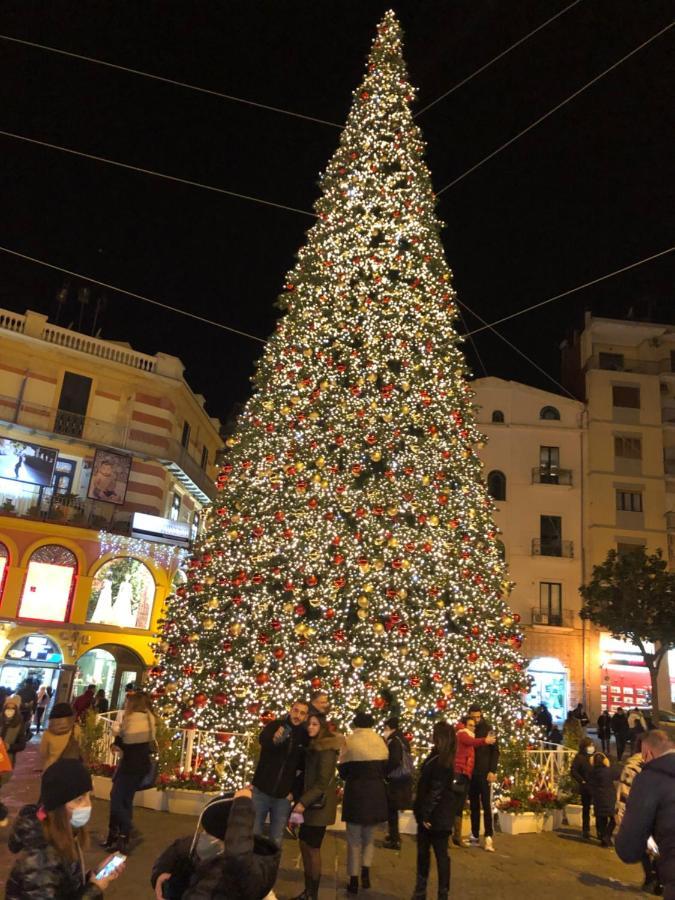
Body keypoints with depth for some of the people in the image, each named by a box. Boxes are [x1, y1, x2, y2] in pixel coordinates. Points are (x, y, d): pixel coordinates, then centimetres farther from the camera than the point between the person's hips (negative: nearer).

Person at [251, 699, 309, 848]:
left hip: (283, 796, 2)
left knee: (276, 840, 7)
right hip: (261, 791, -2)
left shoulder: (305, 736, 0)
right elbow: (262, 740, -30)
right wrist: (274, 740, -51)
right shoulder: (275, 725, -8)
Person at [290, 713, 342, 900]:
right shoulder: (312, 746, 12)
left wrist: (303, 802, -20)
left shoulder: (326, 749, -16)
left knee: (313, 848, 0)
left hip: (320, 804, -8)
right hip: (310, 802, 8)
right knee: (304, 844, 12)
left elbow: (323, 781, -20)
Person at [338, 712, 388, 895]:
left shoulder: (350, 741, -8)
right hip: (376, 792, 3)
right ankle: (365, 872, 6)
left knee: (354, 838, 10)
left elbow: (343, 771, -4)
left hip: (356, 792, -3)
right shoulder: (379, 741, 2)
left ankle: (354, 881, 13)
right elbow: (385, 768, 8)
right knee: (369, 836, 20)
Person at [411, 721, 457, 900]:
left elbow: (436, 791, -23)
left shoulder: (441, 761, -21)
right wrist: (422, 812, 15)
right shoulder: (437, 756, 9)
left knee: (440, 854, 3)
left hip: (438, 815, -10)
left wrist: (426, 813, -20)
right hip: (429, 814, 10)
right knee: (423, 852, 16)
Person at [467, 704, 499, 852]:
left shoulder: (487, 729, -3)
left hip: (485, 772, -3)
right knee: (473, 806, 10)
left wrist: (492, 771, -10)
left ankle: (488, 837, -2)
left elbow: (495, 751, -4)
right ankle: (475, 836, 17)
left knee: (487, 805, -4)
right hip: (471, 773, 3)